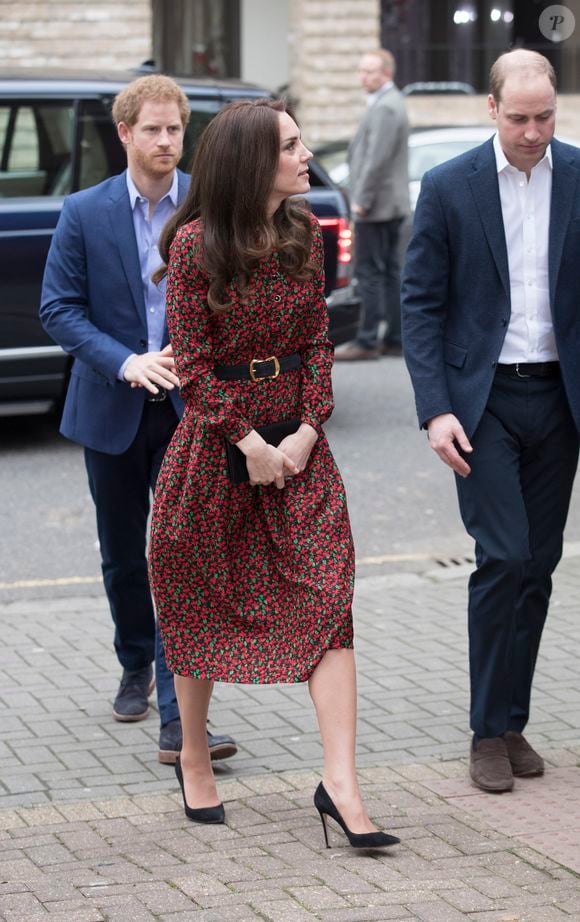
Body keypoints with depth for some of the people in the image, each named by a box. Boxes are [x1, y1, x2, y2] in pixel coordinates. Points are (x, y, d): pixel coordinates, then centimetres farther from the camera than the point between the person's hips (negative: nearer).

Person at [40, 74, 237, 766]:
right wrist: (126, 363, -18)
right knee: (123, 557, 16)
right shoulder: (84, 213, -2)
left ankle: (179, 720, -12)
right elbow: (58, 309, -4)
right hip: (113, 412, 2)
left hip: (191, 409, -1)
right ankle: (136, 667, 41)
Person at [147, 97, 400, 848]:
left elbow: (317, 339, 6)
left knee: (326, 596, -8)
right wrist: (248, 443, -14)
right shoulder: (195, 244, -11)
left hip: (295, 434, 4)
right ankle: (194, 758, 28)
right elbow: (191, 363, -11)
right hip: (215, 435, -4)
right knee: (203, 604, 8)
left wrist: (308, 429, -6)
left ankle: (340, 784, -11)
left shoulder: (304, 234, 5)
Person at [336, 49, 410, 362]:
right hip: (392, 204, 10)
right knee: (390, 271, 10)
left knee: (369, 272, -8)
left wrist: (362, 200, -19)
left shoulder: (385, 108, -17)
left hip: (377, 205, -10)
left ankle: (367, 341, -7)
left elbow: (377, 159, -23)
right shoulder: (391, 103, 17)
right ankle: (394, 339, 13)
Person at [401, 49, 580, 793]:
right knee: (503, 557, -10)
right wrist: (436, 410, -12)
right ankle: (490, 732, 0)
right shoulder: (449, 188, -5)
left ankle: (510, 722, 18)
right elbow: (421, 304, -3)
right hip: (483, 399, -3)